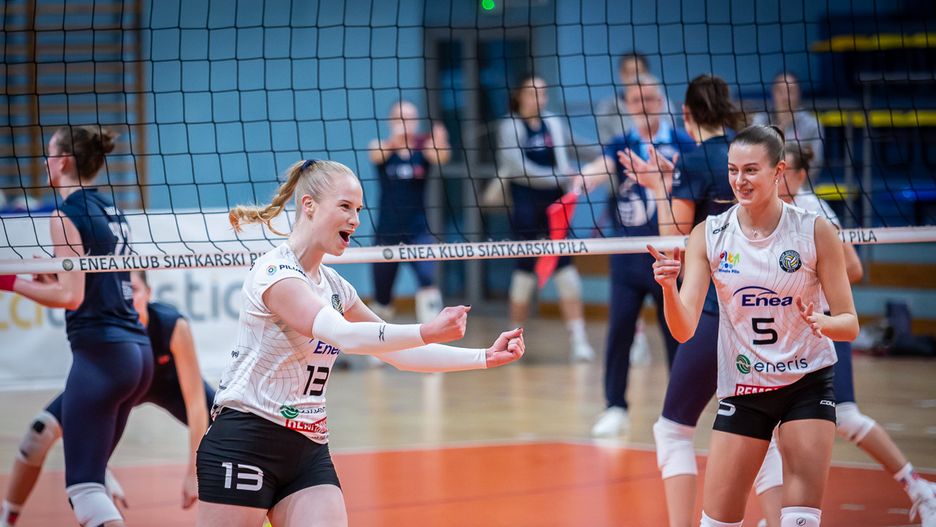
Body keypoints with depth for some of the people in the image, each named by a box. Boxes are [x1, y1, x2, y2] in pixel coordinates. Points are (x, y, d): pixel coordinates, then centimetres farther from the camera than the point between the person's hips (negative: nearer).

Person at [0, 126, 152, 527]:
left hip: (100, 354, -9)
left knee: (84, 486, -10)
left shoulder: (67, 215, -7)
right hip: (138, 353, 9)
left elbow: (70, 296, -16)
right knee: (90, 475, 17)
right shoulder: (110, 210, 16)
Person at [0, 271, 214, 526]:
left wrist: (193, 472, -37)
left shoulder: (173, 325, -39)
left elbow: (195, 400, -34)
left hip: (168, 382, 0)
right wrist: (105, 475, -42)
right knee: (42, 429, -18)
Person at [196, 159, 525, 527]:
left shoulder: (334, 286, 12)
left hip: (309, 454, 8)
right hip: (245, 445, -7)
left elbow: (400, 353, 17)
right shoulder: (276, 272, -14)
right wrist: (427, 332, -40)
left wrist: (485, 357, 8)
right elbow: (343, 335, -29)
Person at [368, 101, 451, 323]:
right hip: (387, 231, 0)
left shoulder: (424, 148, -2)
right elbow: (378, 154, -28)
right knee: (382, 299, 10)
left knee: (428, 279, -25)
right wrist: (396, 138, -52)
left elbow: (441, 157, -25)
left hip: (418, 230, 0)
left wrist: (440, 142, -50)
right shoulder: (380, 147, -3)